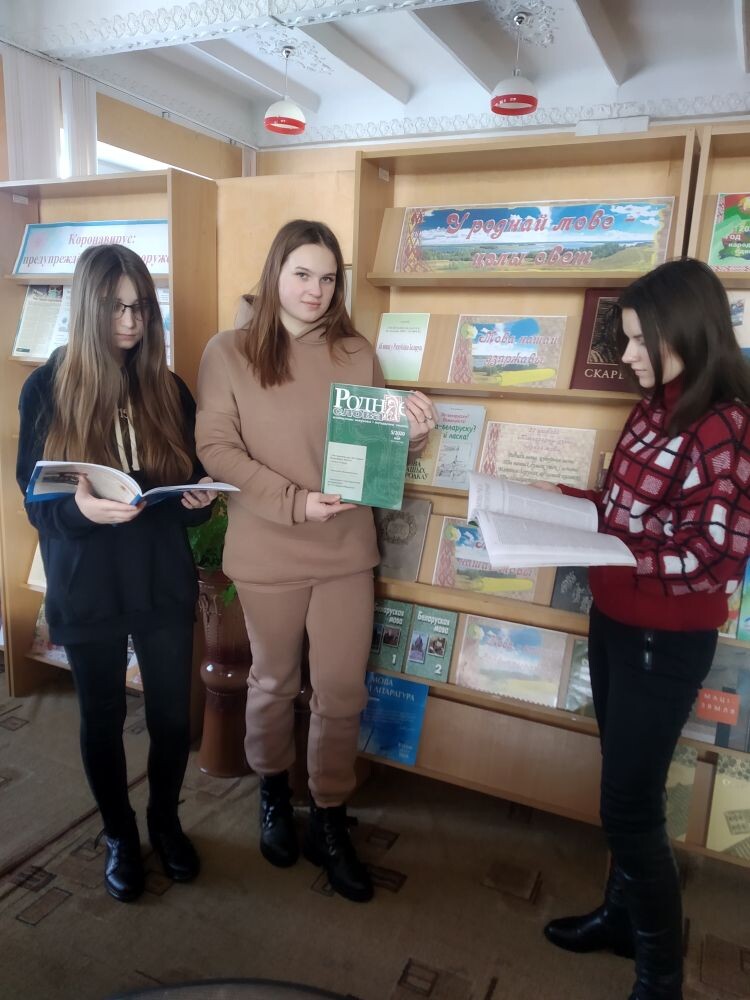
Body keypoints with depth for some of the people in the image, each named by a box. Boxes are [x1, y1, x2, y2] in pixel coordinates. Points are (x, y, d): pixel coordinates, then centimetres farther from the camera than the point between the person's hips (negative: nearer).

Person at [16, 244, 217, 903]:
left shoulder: (168, 388, 0)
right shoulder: (47, 389, -6)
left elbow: (194, 481, 7)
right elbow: (34, 500, -5)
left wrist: (200, 498, -16)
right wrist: (80, 507, -27)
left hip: (163, 581, 2)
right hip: (85, 585, -1)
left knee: (173, 714, 12)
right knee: (103, 719, 15)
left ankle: (166, 820, 40)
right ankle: (119, 834, 39)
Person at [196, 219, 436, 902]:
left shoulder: (356, 353, 4)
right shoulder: (229, 353, -3)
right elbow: (216, 449, -9)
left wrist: (413, 434, -15)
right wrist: (294, 500, -21)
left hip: (347, 549, 2)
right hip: (266, 551, -1)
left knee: (342, 692, 8)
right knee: (274, 684, 16)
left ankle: (329, 822, 30)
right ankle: (274, 791, 43)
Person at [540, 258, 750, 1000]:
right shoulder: (658, 408, 5)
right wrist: (566, 499, 2)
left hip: (666, 642, -8)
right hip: (614, 623, 8)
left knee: (629, 806, 4)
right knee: (624, 786, 22)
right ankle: (623, 915, 43)